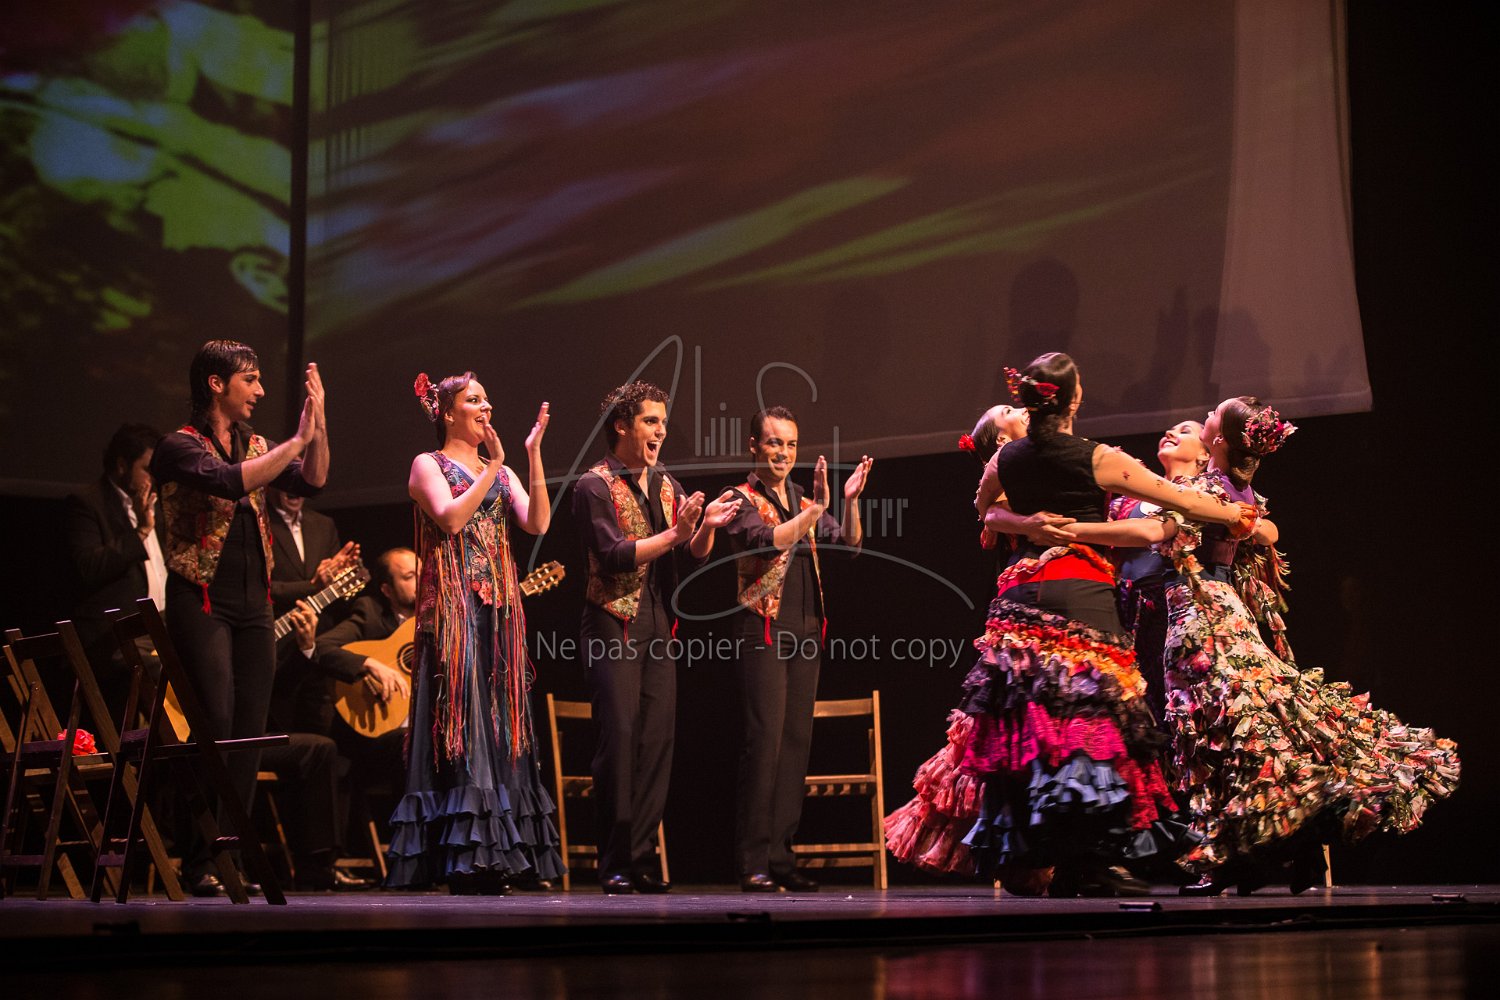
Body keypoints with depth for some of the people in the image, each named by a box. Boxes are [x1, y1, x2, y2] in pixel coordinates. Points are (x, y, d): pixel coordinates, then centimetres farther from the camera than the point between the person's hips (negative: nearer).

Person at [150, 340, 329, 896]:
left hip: (253, 604, 7)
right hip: (201, 601, -7)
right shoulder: (181, 446, -7)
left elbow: (311, 482, 6)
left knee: (249, 733, 3)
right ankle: (199, 863, -9)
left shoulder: (254, 446, 16)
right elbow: (231, 482, -24)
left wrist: (318, 426, -7)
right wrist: (297, 439, -21)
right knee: (216, 726, -14)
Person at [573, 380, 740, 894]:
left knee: (658, 739, 1)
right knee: (619, 738, -10)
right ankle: (614, 865, -7)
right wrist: (673, 535, -19)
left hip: (659, 627, 6)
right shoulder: (595, 486, -4)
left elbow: (694, 555, 11)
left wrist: (707, 526, -9)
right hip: (614, 625, -6)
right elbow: (612, 555, -16)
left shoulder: (666, 485, 16)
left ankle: (642, 859, 6)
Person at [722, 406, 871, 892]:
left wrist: (851, 501, -3)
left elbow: (849, 542, 13)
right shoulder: (742, 499, -1)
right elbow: (766, 540, -19)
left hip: (807, 630, 7)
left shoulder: (802, 500, 18)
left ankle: (781, 855, 9)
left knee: (796, 741, 5)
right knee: (764, 739, -10)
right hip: (763, 629, -7)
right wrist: (813, 510, -22)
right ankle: (753, 861, -8)